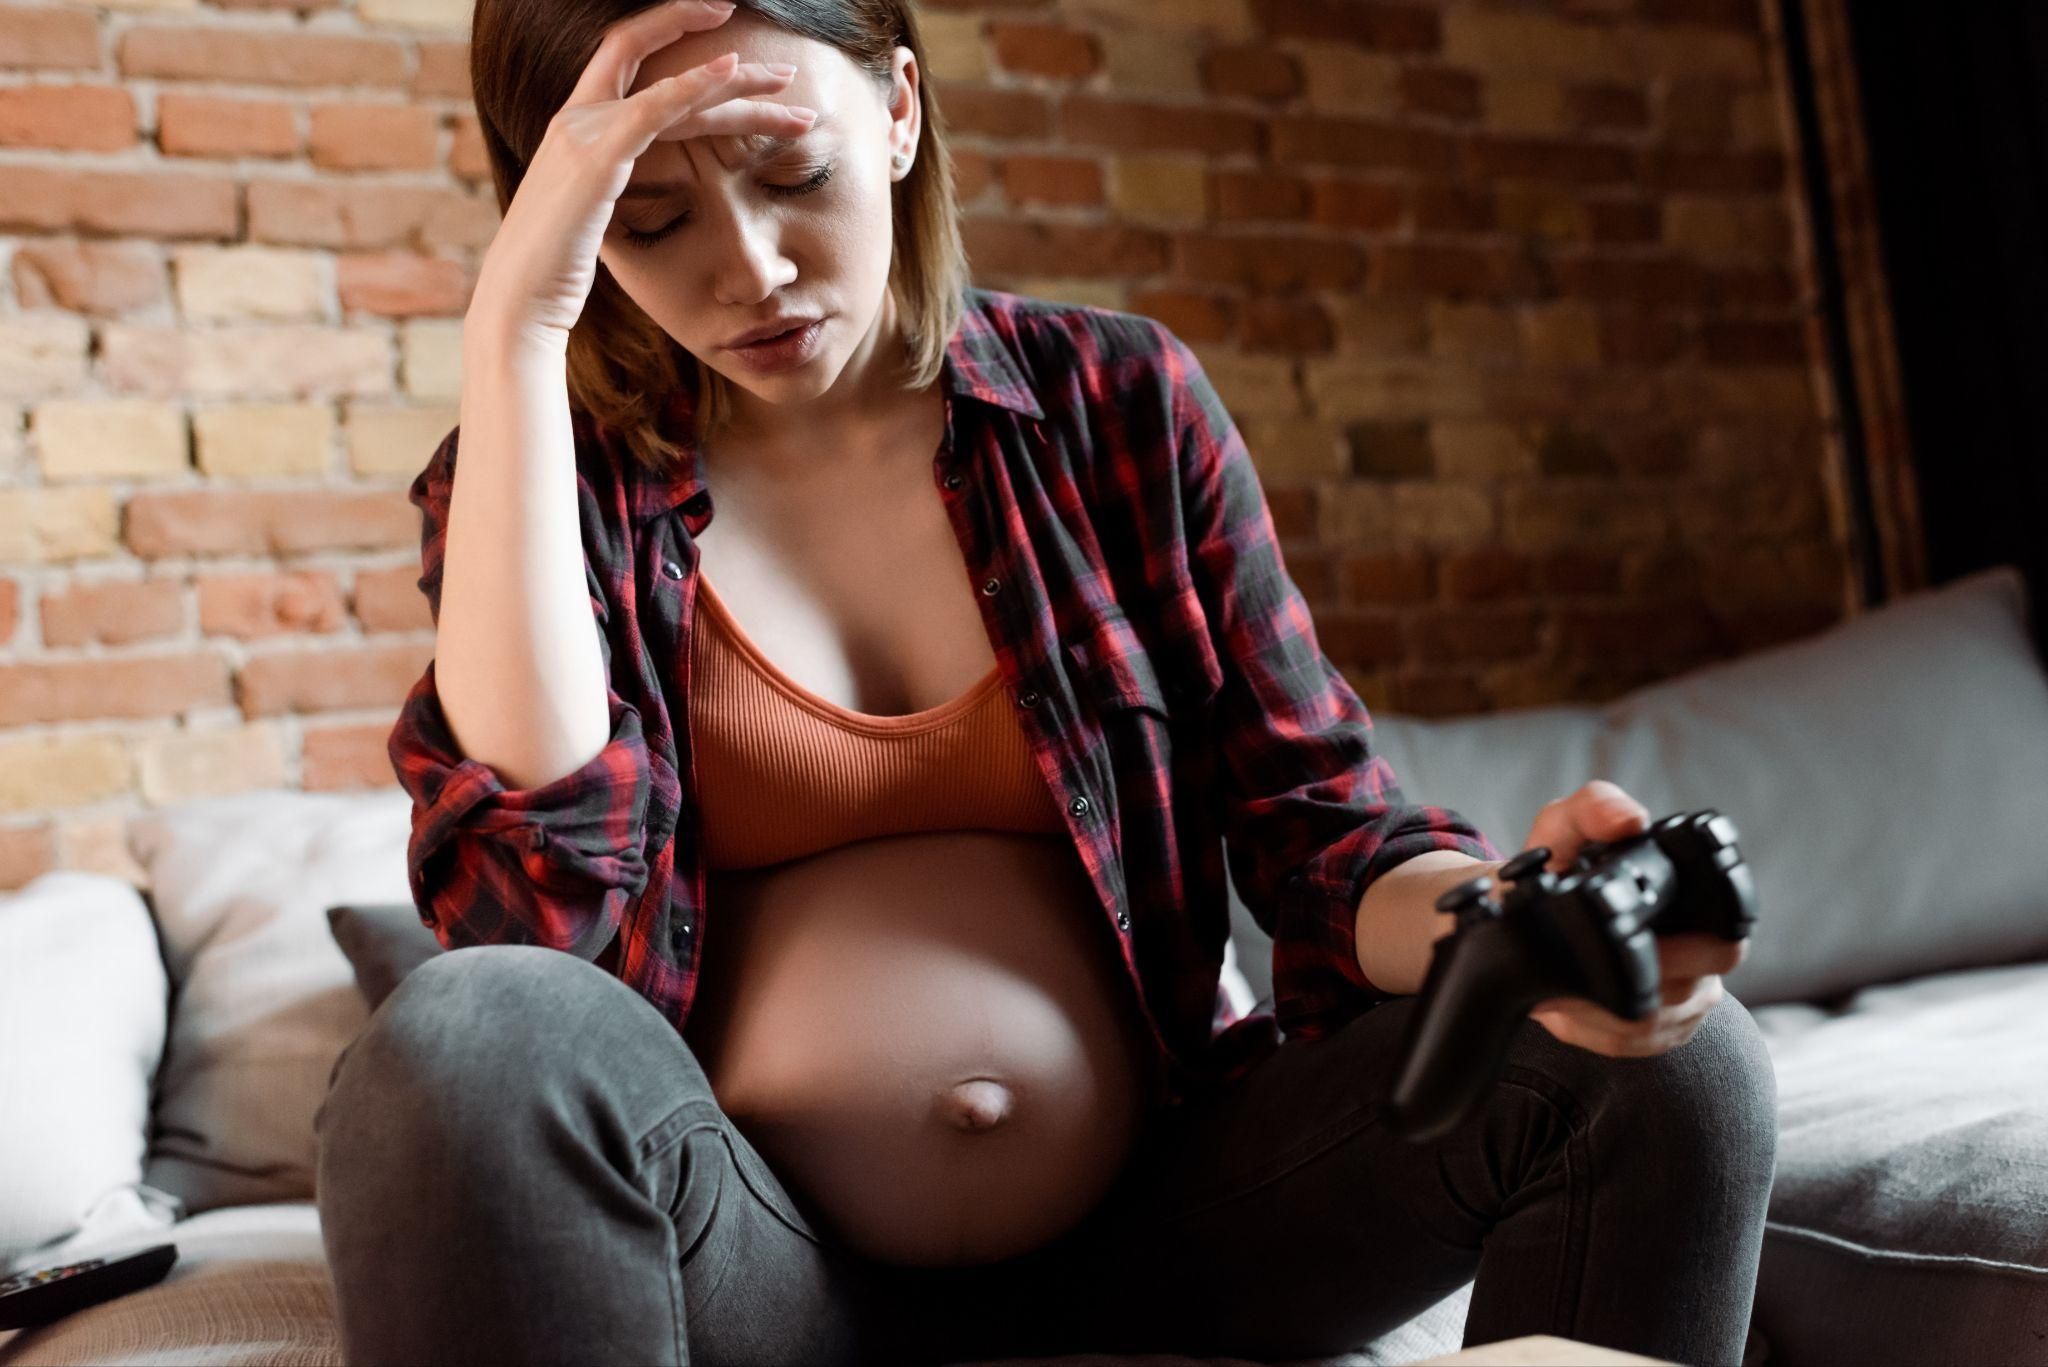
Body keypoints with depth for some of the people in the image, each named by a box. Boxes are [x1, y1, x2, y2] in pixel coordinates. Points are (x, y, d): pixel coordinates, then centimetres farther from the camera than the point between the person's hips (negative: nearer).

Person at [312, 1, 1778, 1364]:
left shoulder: (1119, 399, 5)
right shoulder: (534, 476, 1)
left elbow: (1320, 828, 2)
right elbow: (542, 896, -18)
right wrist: (514, 328, -19)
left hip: (1152, 1221, 2)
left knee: (1676, 1072, -17)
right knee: (463, 1044, -33)